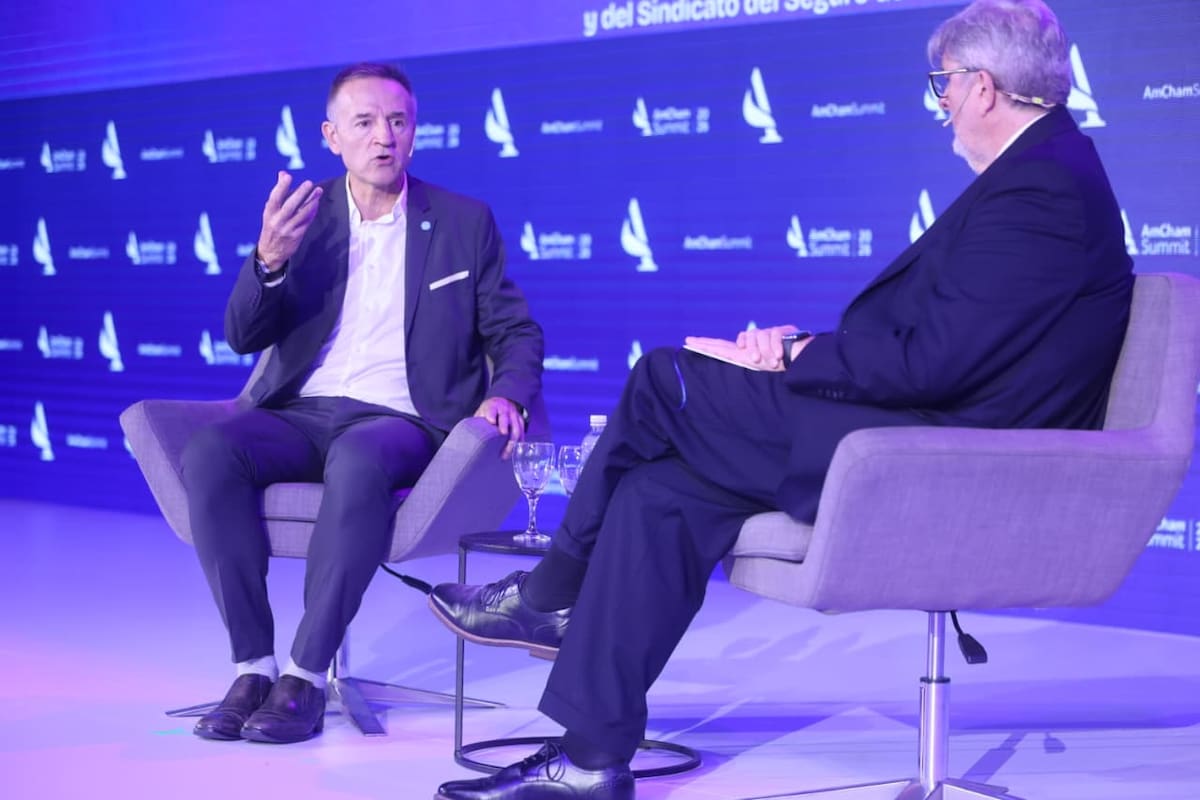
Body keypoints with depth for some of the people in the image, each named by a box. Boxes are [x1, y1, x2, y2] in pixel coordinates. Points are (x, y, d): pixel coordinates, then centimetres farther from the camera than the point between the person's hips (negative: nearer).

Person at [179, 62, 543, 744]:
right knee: (209, 452, -30)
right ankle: (254, 665, -24)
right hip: (301, 415, 3)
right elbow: (244, 337, 6)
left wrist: (507, 394, -13)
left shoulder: (465, 222, 8)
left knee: (357, 458, -39)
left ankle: (307, 674, -30)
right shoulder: (303, 215, 12)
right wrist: (270, 259, -15)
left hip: (401, 422, -2)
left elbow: (516, 332, 10)